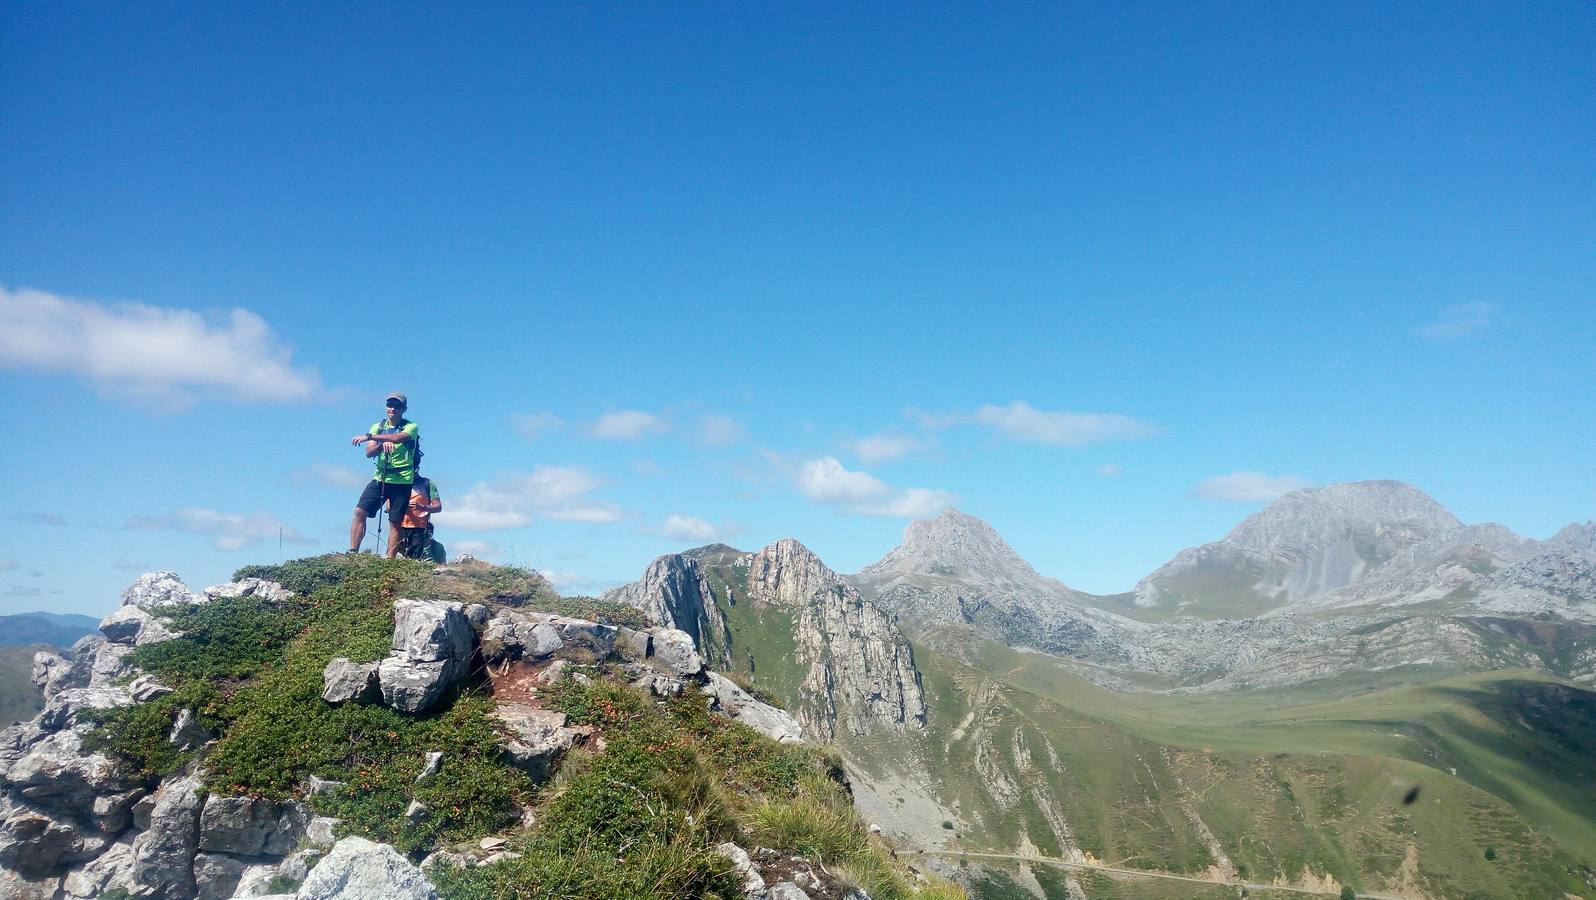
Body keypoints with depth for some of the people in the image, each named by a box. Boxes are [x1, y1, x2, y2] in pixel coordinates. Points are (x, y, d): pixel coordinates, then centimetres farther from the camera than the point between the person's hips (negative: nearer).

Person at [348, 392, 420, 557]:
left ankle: (389, 560, 2)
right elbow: (369, 452, 1)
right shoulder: (377, 427, 12)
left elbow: (399, 437, -25)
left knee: (395, 522, -2)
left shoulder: (411, 427, -2)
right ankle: (352, 553, -7)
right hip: (380, 478, 4)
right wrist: (382, 443, -19)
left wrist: (369, 437, -28)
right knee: (359, 511, -10)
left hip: (402, 480, -4)